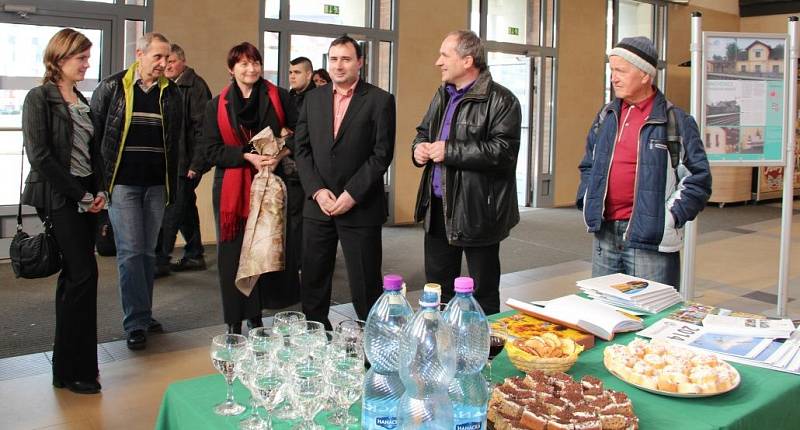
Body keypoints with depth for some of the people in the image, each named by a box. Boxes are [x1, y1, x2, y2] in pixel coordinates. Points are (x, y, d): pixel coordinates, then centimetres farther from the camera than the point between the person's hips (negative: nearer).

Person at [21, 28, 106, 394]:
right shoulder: (40, 98, -8)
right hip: (59, 198, -7)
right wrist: (80, 194, -13)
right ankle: (73, 369, 0)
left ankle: (67, 366, 20)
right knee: (84, 274, -10)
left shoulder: (82, 101, 14)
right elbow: (40, 156, -14)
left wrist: (99, 191, 2)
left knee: (73, 276, 10)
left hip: (85, 197, 7)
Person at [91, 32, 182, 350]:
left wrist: (172, 186, 6)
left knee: (148, 252, 9)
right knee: (130, 252, -5)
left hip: (156, 184, 3)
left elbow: (176, 142, 10)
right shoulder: (112, 88, -1)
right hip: (122, 183, -3)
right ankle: (137, 323, 1)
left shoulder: (171, 94, 7)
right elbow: (94, 135, 1)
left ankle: (142, 315, 19)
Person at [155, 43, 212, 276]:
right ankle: (194, 255, 25)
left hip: (187, 161, -8)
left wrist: (195, 164, -19)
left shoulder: (195, 86, -11)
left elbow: (201, 127, -16)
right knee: (185, 207, 15)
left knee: (172, 210, -8)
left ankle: (160, 260, -1)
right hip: (170, 160, 8)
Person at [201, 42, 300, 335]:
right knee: (234, 254, 3)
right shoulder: (217, 106, 7)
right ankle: (234, 324, 13)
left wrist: (282, 153, -12)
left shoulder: (279, 97, 4)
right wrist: (247, 156, -13)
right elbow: (211, 150, 0)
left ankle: (256, 317, 16)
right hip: (232, 187, 1)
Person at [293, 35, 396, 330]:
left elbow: (382, 154, -8)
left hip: (360, 207, -4)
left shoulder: (380, 100, -3)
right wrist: (317, 191, -6)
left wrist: (352, 194, -14)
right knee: (313, 283, 11)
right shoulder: (313, 99, 11)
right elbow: (301, 148, 7)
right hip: (318, 205, 4)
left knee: (365, 285, 2)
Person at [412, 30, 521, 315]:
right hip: (438, 209, 8)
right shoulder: (442, 95, 14)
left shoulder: (500, 100, -13)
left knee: (483, 294, 7)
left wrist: (450, 151, -21)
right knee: (437, 289, 18)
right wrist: (419, 147, 2)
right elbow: (423, 130, 26)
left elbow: (503, 151, -23)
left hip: (477, 213, -7)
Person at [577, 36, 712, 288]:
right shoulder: (606, 117, 12)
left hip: (650, 241, -5)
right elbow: (588, 165, 22)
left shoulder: (676, 121, -6)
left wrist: (671, 217, -12)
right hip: (604, 235, 6)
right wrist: (586, 201, 10)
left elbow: (698, 178, -6)